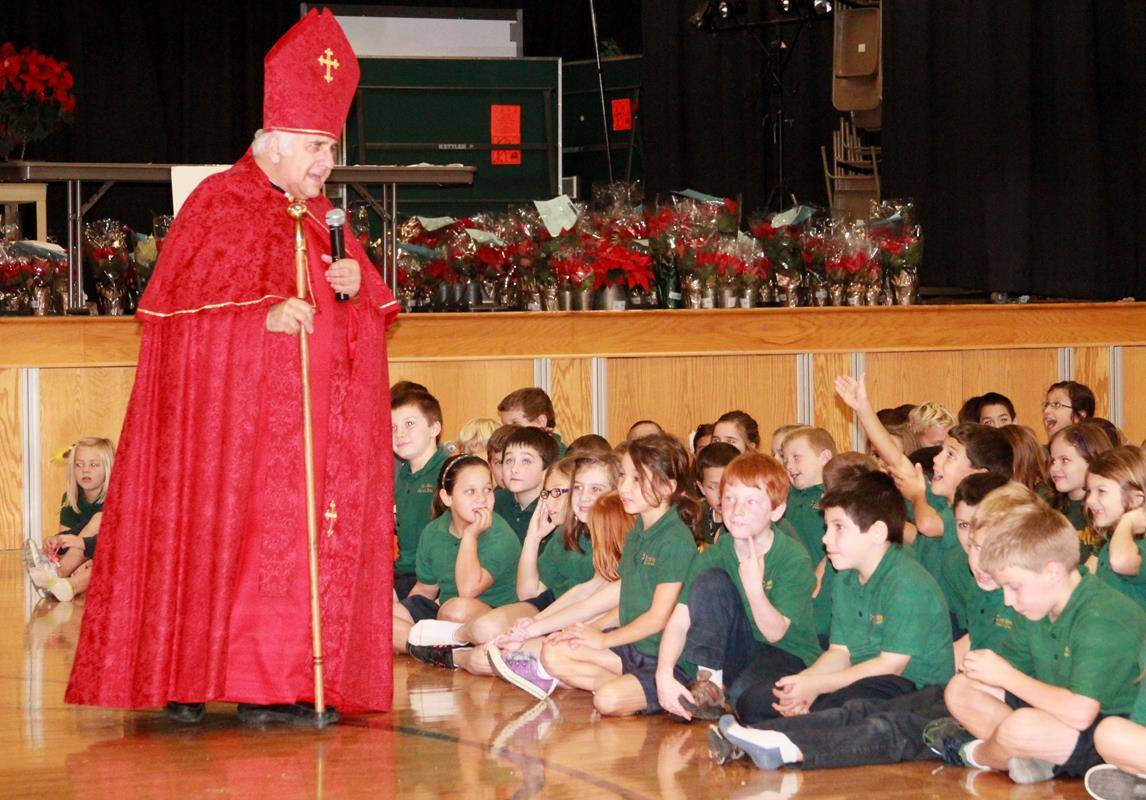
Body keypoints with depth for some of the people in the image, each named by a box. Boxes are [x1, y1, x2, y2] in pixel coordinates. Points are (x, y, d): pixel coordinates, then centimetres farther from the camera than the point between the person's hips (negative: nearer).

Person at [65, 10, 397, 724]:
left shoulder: (320, 218, 17)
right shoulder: (217, 205, -3)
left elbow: (371, 312, 22)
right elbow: (181, 309, -10)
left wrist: (356, 283, -1)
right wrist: (262, 315, -22)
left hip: (312, 418, 7)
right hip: (230, 413, -7)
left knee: (313, 543, 0)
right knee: (230, 538, -9)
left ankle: (281, 683, 3)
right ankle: (187, 681, -5)